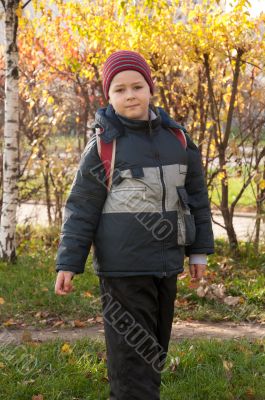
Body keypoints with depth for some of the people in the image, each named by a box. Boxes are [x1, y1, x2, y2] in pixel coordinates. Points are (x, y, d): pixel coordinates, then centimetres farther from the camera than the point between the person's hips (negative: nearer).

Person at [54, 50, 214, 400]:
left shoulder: (176, 137, 5)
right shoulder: (102, 145, -6)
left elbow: (196, 196, 12)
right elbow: (81, 209, -4)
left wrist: (199, 250, 11)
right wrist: (68, 263, -8)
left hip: (166, 263, 5)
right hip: (124, 266, -5)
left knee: (156, 347, 16)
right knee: (132, 350, -5)